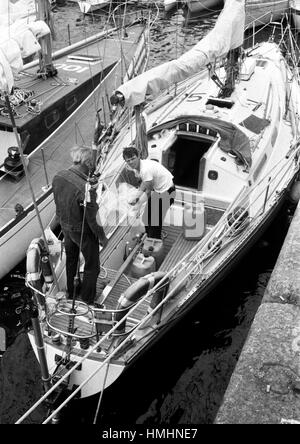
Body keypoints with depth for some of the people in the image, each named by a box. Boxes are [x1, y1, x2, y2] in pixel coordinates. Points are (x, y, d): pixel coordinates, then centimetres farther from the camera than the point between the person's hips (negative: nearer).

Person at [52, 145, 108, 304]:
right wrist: (102, 237, -8)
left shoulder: (58, 177, -13)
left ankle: (71, 292, 49)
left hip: (65, 227, 7)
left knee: (71, 260, 29)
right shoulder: (86, 189, -34)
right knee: (92, 267, 15)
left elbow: (57, 202, 3)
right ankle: (86, 300, 30)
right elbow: (92, 219, -24)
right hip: (82, 231, -7)